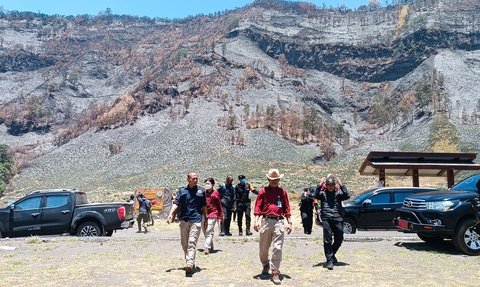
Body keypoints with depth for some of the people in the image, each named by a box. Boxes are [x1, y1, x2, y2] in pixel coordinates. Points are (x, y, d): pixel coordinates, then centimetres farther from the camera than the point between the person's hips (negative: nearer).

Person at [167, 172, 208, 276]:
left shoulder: (200, 191, 8)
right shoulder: (182, 191, 6)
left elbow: (204, 206, 15)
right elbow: (176, 203, -3)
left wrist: (206, 218, 18)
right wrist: (170, 214, -18)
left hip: (196, 220, -2)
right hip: (184, 220, 2)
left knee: (192, 242, -13)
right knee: (184, 243, 9)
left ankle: (189, 265, -20)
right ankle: (189, 262, 27)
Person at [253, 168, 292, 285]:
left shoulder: (282, 192, 11)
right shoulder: (263, 191, 7)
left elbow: (287, 209, 11)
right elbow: (258, 207, 2)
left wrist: (289, 223, 6)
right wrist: (256, 220, -8)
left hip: (279, 222, 0)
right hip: (266, 220, 0)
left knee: (277, 248, -5)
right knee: (263, 247, 11)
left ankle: (275, 273, 2)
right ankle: (265, 265, 38)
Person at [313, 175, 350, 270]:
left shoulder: (338, 193, 11)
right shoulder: (323, 193, 8)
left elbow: (347, 196, -5)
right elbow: (315, 196, -10)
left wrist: (341, 186, -13)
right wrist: (319, 186, -19)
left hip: (338, 218, 2)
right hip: (326, 219, -2)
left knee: (339, 239, 9)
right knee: (327, 240, -6)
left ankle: (332, 254, 34)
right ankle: (329, 260, 0)